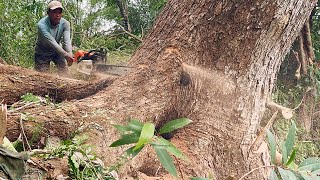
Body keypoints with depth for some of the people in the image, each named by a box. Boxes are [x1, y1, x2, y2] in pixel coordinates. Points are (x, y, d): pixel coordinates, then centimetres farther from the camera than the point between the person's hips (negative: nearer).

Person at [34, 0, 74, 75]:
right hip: (42, 53, -3)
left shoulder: (65, 23, -18)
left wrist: (70, 53, -49)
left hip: (56, 51, 4)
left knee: (64, 72, -7)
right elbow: (52, 42, -38)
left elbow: (67, 40, -29)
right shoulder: (42, 24, -30)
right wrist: (66, 55, -48)